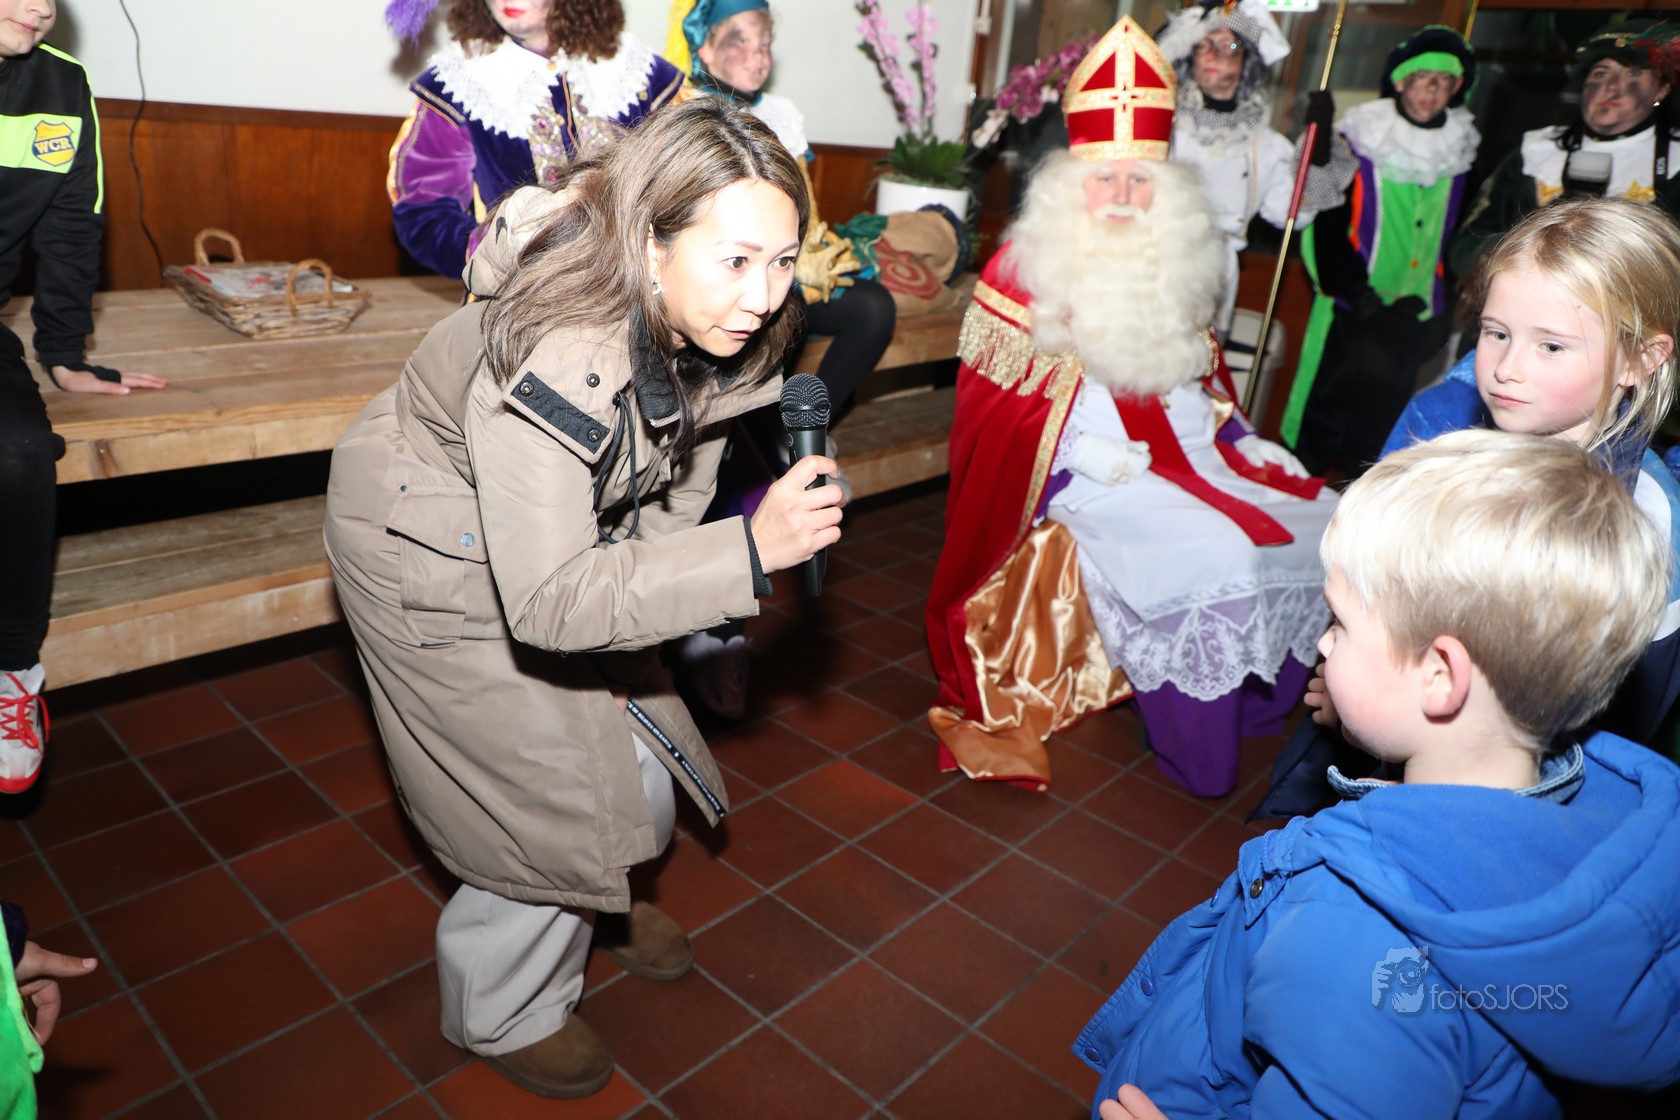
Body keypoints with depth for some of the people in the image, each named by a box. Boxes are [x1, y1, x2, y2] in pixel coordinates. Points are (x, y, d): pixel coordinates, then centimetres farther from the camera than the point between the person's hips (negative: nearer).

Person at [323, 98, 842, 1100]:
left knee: (632, 749, 14)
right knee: (548, 789, 0)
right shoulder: (556, 359, -41)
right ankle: (504, 1012, 31)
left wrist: (636, 619, -4)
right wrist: (749, 554, -49)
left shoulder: (714, 331, -17)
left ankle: (593, 903, 49)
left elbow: (676, 479, -1)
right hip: (434, 555, -6)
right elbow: (548, 602, -41)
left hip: (567, 535, 7)